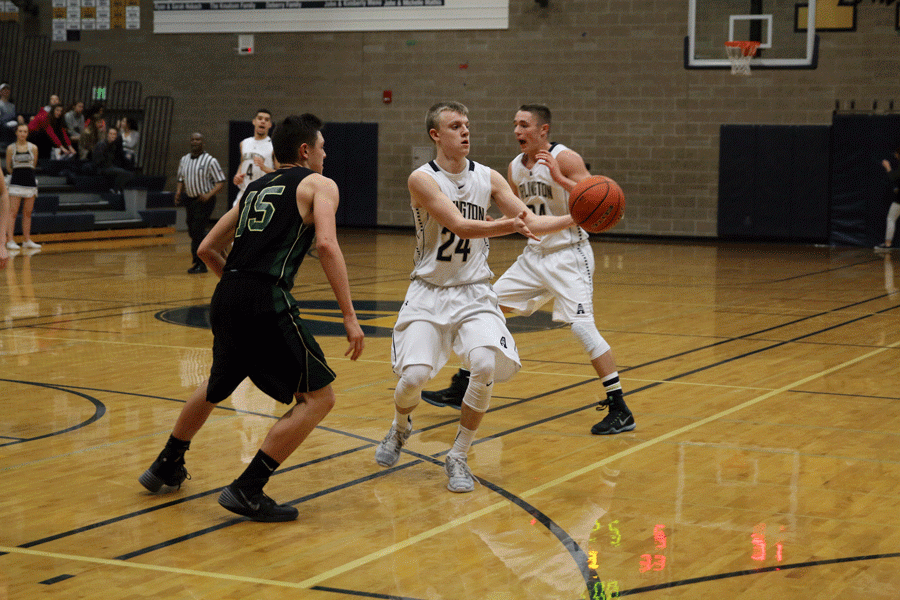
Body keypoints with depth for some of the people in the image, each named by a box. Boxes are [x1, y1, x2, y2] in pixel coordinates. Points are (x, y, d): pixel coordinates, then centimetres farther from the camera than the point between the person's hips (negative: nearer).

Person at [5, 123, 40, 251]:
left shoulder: (33, 148, 4)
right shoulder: (11, 148, 1)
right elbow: (8, 167, 9)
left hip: (30, 182, 2)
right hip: (16, 182, -2)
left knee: (27, 213, 6)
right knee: (12, 212, -8)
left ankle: (27, 240, 12)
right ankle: (10, 240, -10)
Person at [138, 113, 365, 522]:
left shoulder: (255, 189, 26)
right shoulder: (318, 184, 7)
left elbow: (208, 249, 27)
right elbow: (326, 245, -11)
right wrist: (349, 316, -12)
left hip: (227, 297, 7)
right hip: (268, 301, -7)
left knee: (218, 387, 32)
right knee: (318, 398, 1)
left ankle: (166, 467, 44)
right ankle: (247, 491, -4)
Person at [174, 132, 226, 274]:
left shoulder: (210, 161, -9)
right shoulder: (184, 159, 9)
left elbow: (221, 182, -10)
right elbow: (181, 179, 19)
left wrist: (209, 195, -24)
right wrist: (178, 192, 0)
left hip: (204, 200, -7)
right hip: (190, 199, 7)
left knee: (197, 232, -11)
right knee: (192, 232, 9)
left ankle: (200, 264, -2)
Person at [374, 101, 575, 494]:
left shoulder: (488, 178, 3)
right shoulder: (422, 179, -11)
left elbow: (529, 222, 4)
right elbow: (460, 226, -23)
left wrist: (574, 219, -12)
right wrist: (509, 225, -39)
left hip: (474, 293, 3)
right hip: (429, 292, -3)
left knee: (486, 366, -21)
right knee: (414, 375, -16)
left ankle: (458, 458, -2)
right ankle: (400, 428, 23)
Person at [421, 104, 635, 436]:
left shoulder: (565, 159, -14)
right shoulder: (515, 167, 8)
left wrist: (559, 177, -31)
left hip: (568, 256, -8)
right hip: (534, 255, 8)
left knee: (582, 326, -19)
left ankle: (620, 410, -12)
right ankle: (460, 390, 20)